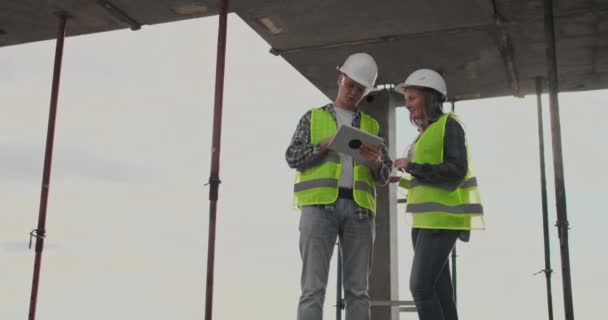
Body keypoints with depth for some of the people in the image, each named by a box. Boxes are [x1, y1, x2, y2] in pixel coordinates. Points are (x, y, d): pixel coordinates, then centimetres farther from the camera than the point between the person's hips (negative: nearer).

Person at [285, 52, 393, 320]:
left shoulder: (371, 126, 20)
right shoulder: (313, 118, 15)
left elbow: (383, 176, 13)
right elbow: (293, 157, 3)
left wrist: (376, 162, -11)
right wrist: (327, 143, -13)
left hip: (359, 209, 3)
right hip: (320, 205, -2)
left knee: (357, 290, -2)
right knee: (314, 287, -10)